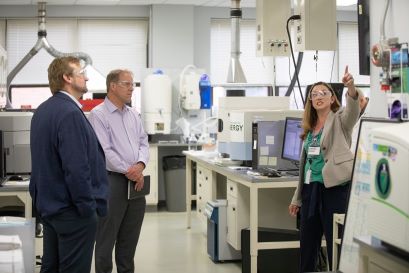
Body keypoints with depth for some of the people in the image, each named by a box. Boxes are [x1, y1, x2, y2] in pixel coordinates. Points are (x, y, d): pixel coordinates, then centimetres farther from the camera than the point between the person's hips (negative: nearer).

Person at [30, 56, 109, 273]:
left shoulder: (43, 110, 10)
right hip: (72, 210, -10)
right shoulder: (70, 113, -20)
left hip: (48, 204, 10)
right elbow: (76, 168, -25)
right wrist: (88, 206, -17)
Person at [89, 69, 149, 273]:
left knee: (130, 237, 14)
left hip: (136, 181, 7)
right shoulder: (98, 115, -8)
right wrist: (128, 171, -16)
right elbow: (105, 151, -16)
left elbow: (143, 143, 10)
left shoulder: (133, 115, 14)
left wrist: (140, 165, -9)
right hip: (112, 181, -7)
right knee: (107, 237, 2)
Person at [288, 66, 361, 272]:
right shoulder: (310, 128, 15)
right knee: (307, 248, 13)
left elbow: (353, 109, -26)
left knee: (336, 246, 0)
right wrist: (297, 198, 18)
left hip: (334, 188, -7)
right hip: (311, 190, 7)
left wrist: (351, 89, -48)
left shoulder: (340, 120, -2)